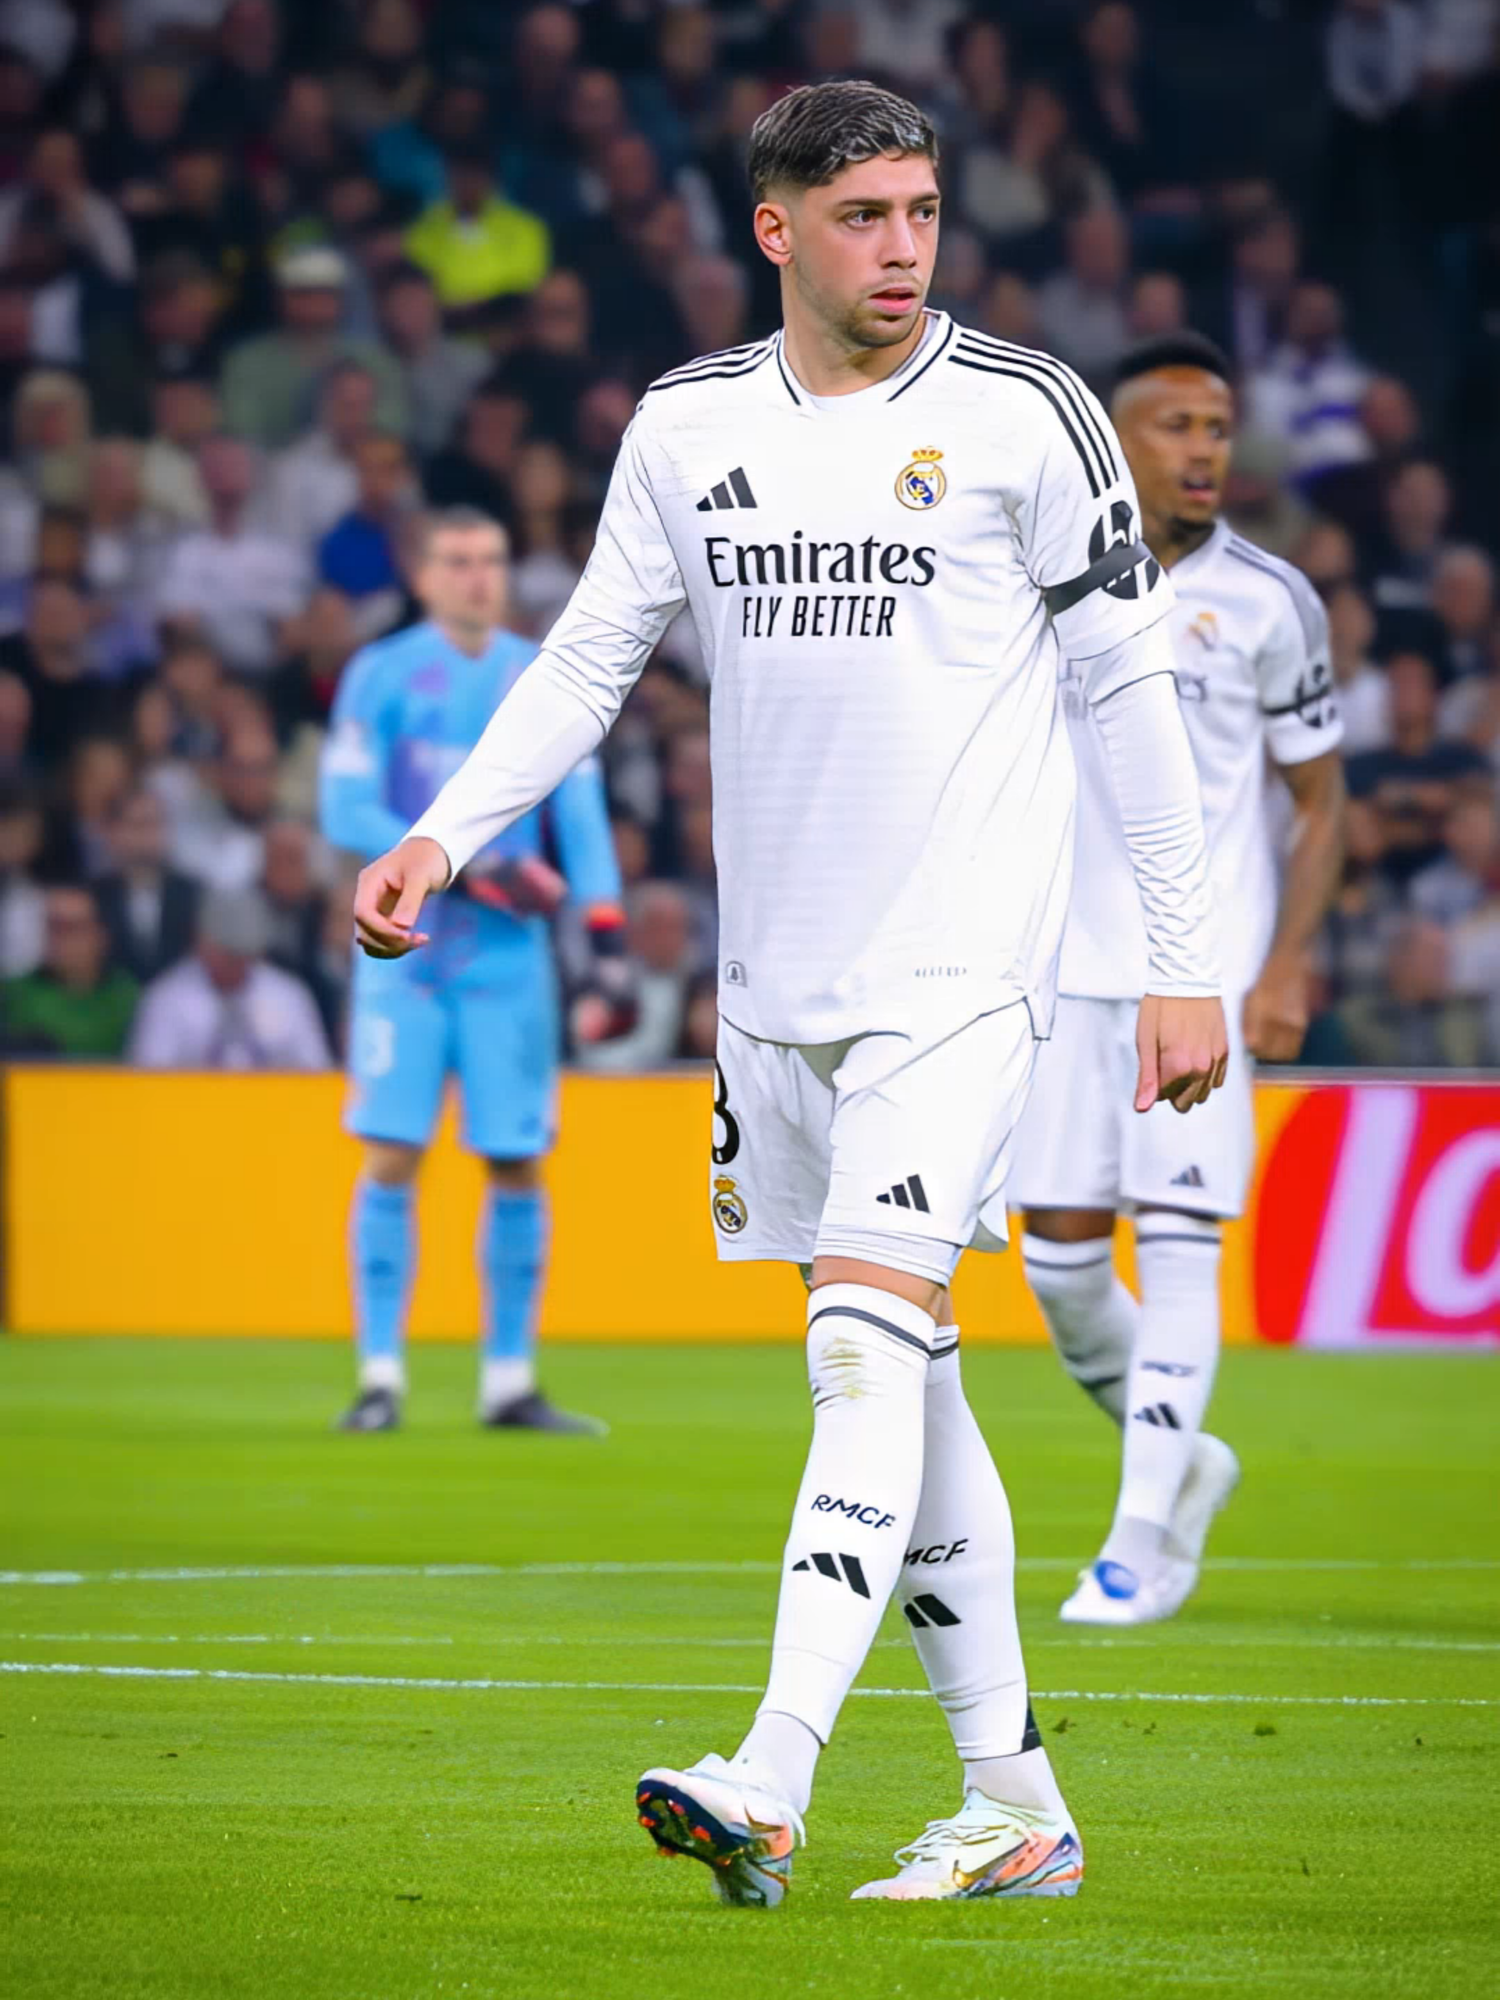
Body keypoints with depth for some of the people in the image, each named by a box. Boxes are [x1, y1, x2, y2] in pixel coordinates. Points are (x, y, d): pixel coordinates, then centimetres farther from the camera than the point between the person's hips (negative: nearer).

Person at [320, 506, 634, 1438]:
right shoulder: (381, 677, -1)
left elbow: (583, 819, 8)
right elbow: (348, 815, -8)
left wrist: (609, 942, -3)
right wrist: (472, 870, -15)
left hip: (510, 953, 2)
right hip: (408, 948, -2)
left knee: (518, 1167, 0)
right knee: (393, 1159, -8)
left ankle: (510, 1382, 8)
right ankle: (381, 1377, -2)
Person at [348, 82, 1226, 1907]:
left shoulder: (1022, 415, -4)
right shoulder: (689, 424, 6)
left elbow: (1130, 685, 0)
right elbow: (590, 655, 12)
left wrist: (1187, 965, -1)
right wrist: (443, 832, -3)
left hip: (959, 970, -5)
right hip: (773, 982, 5)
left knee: (869, 1352, -18)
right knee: (902, 1381, 9)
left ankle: (768, 1789, -27)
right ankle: (1014, 1807, 17)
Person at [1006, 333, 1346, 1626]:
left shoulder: (1269, 601, -1)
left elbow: (1321, 802, 2)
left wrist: (1288, 971, -8)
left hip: (1207, 975, -3)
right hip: (1071, 971, 3)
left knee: (1177, 1247, -10)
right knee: (1058, 1257, 1)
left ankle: (1145, 1542, -5)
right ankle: (1183, 1459, 25)